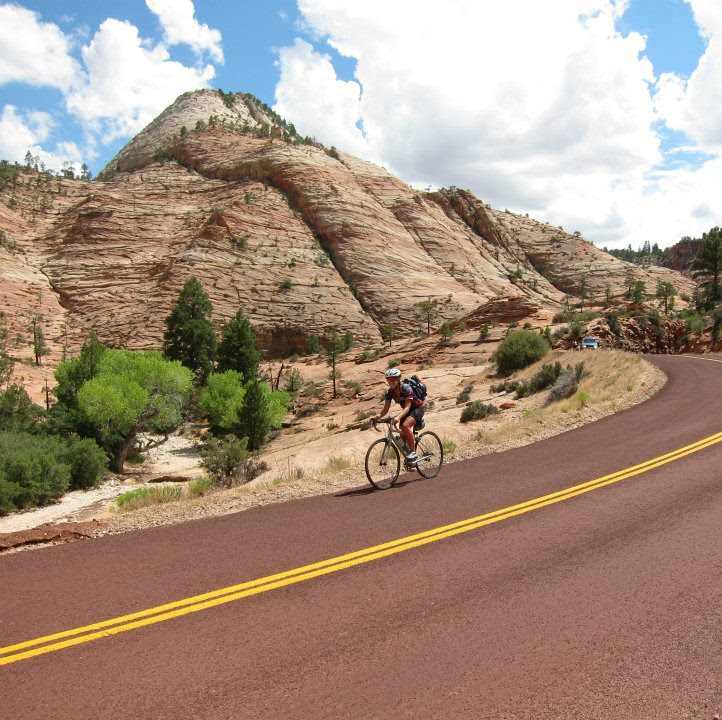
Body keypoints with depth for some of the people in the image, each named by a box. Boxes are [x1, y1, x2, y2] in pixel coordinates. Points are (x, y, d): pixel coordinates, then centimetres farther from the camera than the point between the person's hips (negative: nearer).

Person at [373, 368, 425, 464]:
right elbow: (386, 409, -10)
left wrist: (398, 417, -52)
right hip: (407, 410, 7)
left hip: (418, 408, -7)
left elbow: (407, 407, -36)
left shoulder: (406, 388, -29)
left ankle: (413, 453, -22)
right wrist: (379, 416, -30)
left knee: (405, 425, -30)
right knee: (403, 436, 2)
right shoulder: (390, 392, -11)